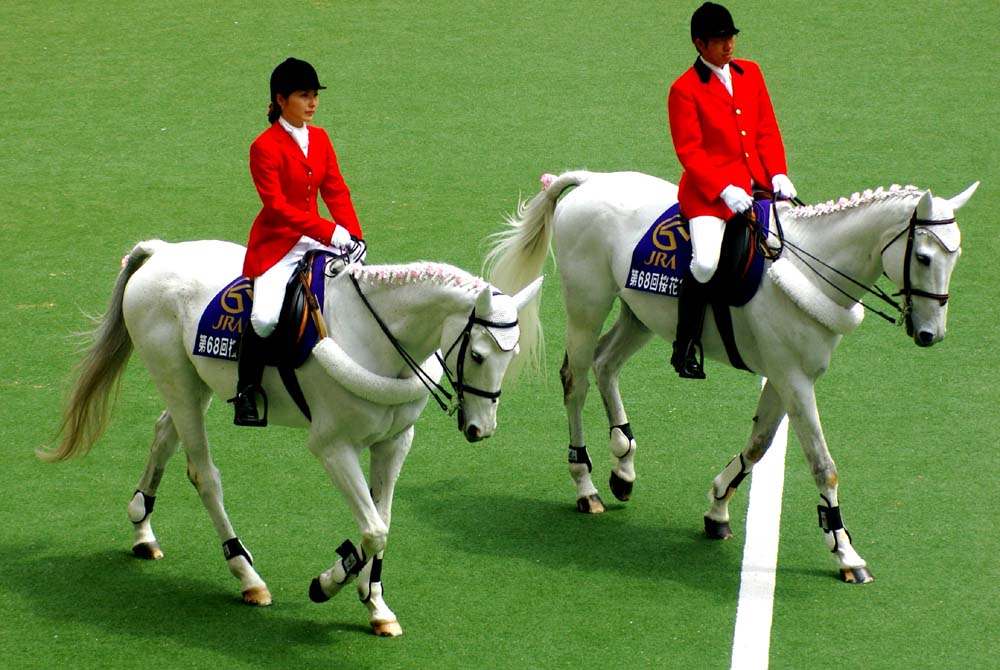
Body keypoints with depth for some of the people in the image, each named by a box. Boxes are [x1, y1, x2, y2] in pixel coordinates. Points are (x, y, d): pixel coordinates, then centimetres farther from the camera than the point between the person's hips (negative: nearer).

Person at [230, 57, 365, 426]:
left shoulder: (320, 138, 9)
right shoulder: (265, 147, -12)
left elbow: (336, 192, 8)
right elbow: (277, 206, -17)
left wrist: (353, 236, -8)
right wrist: (331, 232, -22)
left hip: (316, 241, 7)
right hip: (276, 245, -7)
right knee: (266, 317, -27)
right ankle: (246, 393, -8)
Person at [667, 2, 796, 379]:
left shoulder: (750, 73, 13)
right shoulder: (685, 89, -5)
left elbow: (768, 131, 13)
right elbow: (689, 151, -9)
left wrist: (778, 174, -3)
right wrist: (724, 191, -20)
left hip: (757, 187, 7)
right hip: (709, 192, -6)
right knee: (706, 262, -27)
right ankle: (684, 348, -12)